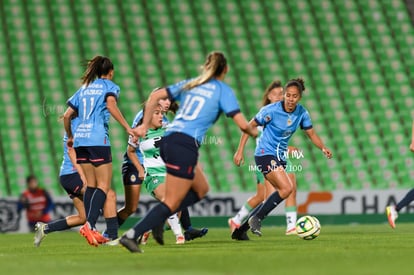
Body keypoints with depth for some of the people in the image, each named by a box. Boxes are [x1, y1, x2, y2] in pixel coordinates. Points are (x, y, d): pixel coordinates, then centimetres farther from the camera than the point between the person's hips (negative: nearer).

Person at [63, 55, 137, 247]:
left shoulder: (84, 88, 20)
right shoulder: (109, 86, 5)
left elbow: (67, 115, 19)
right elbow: (111, 105, -17)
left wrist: (70, 137, 33)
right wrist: (127, 128, -19)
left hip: (80, 139, 6)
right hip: (98, 139, -6)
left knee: (90, 185, 10)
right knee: (103, 186, -6)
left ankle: (91, 230, 4)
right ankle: (89, 225, -24)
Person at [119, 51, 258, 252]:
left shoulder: (190, 84, 19)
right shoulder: (223, 90, 3)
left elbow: (155, 96, 13)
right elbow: (242, 124, -3)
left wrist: (145, 125, 15)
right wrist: (253, 132, 19)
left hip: (168, 140, 7)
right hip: (185, 146, -7)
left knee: (201, 189, 22)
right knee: (172, 203, -3)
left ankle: (158, 219, 8)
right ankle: (131, 235, -13)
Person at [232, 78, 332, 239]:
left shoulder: (301, 113, -1)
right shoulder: (271, 110, -15)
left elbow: (311, 133, 9)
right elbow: (250, 126, -7)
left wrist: (323, 148, -10)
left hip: (280, 156, 7)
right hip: (265, 153, -7)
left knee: (278, 195, 9)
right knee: (287, 188, -23)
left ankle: (240, 230, 17)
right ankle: (256, 219, -11)